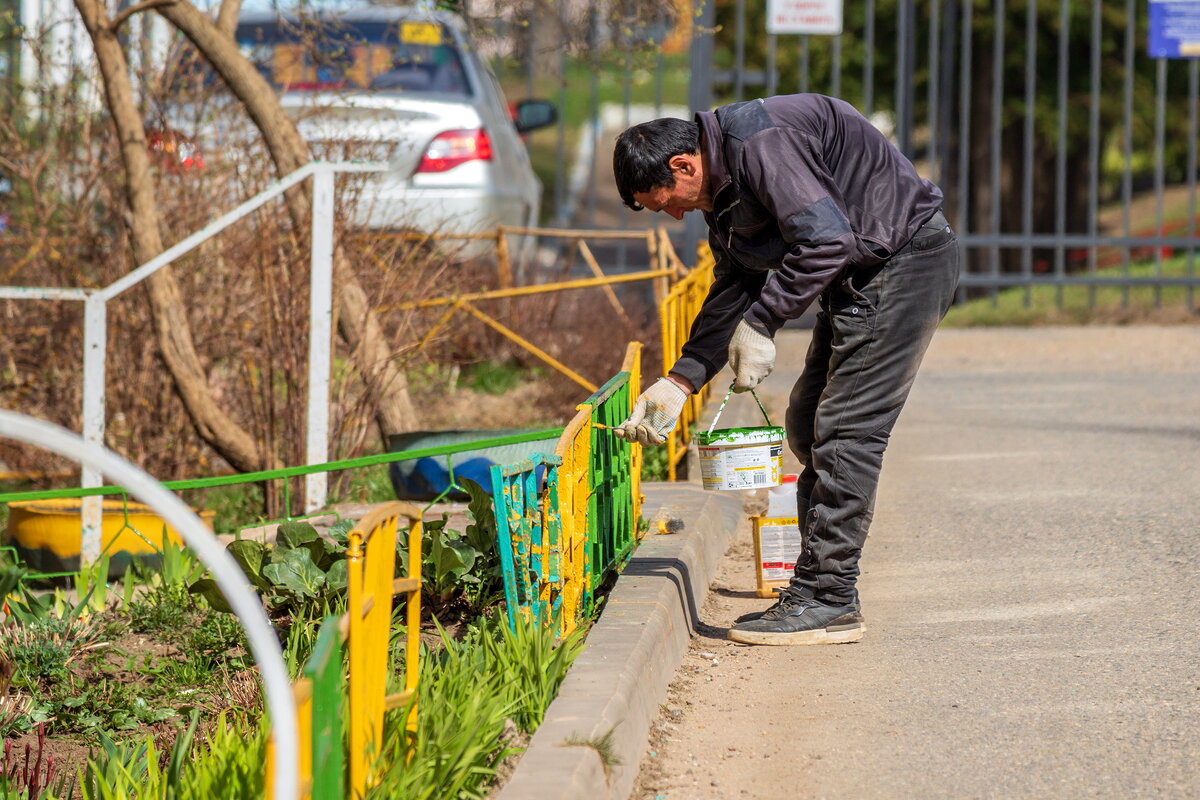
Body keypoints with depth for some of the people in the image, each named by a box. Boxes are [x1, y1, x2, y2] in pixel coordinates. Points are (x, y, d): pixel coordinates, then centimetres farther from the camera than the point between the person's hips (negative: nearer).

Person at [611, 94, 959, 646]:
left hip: (906, 261, -11)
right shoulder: (722, 191, 11)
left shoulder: (759, 141, -22)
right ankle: (815, 587, 15)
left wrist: (760, 326, -23)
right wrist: (679, 382, 7)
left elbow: (825, 239, -29)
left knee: (844, 430, -12)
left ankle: (831, 603, -9)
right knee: (807, 428, 11)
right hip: (861, 280, 11)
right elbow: (733, 290, 15)